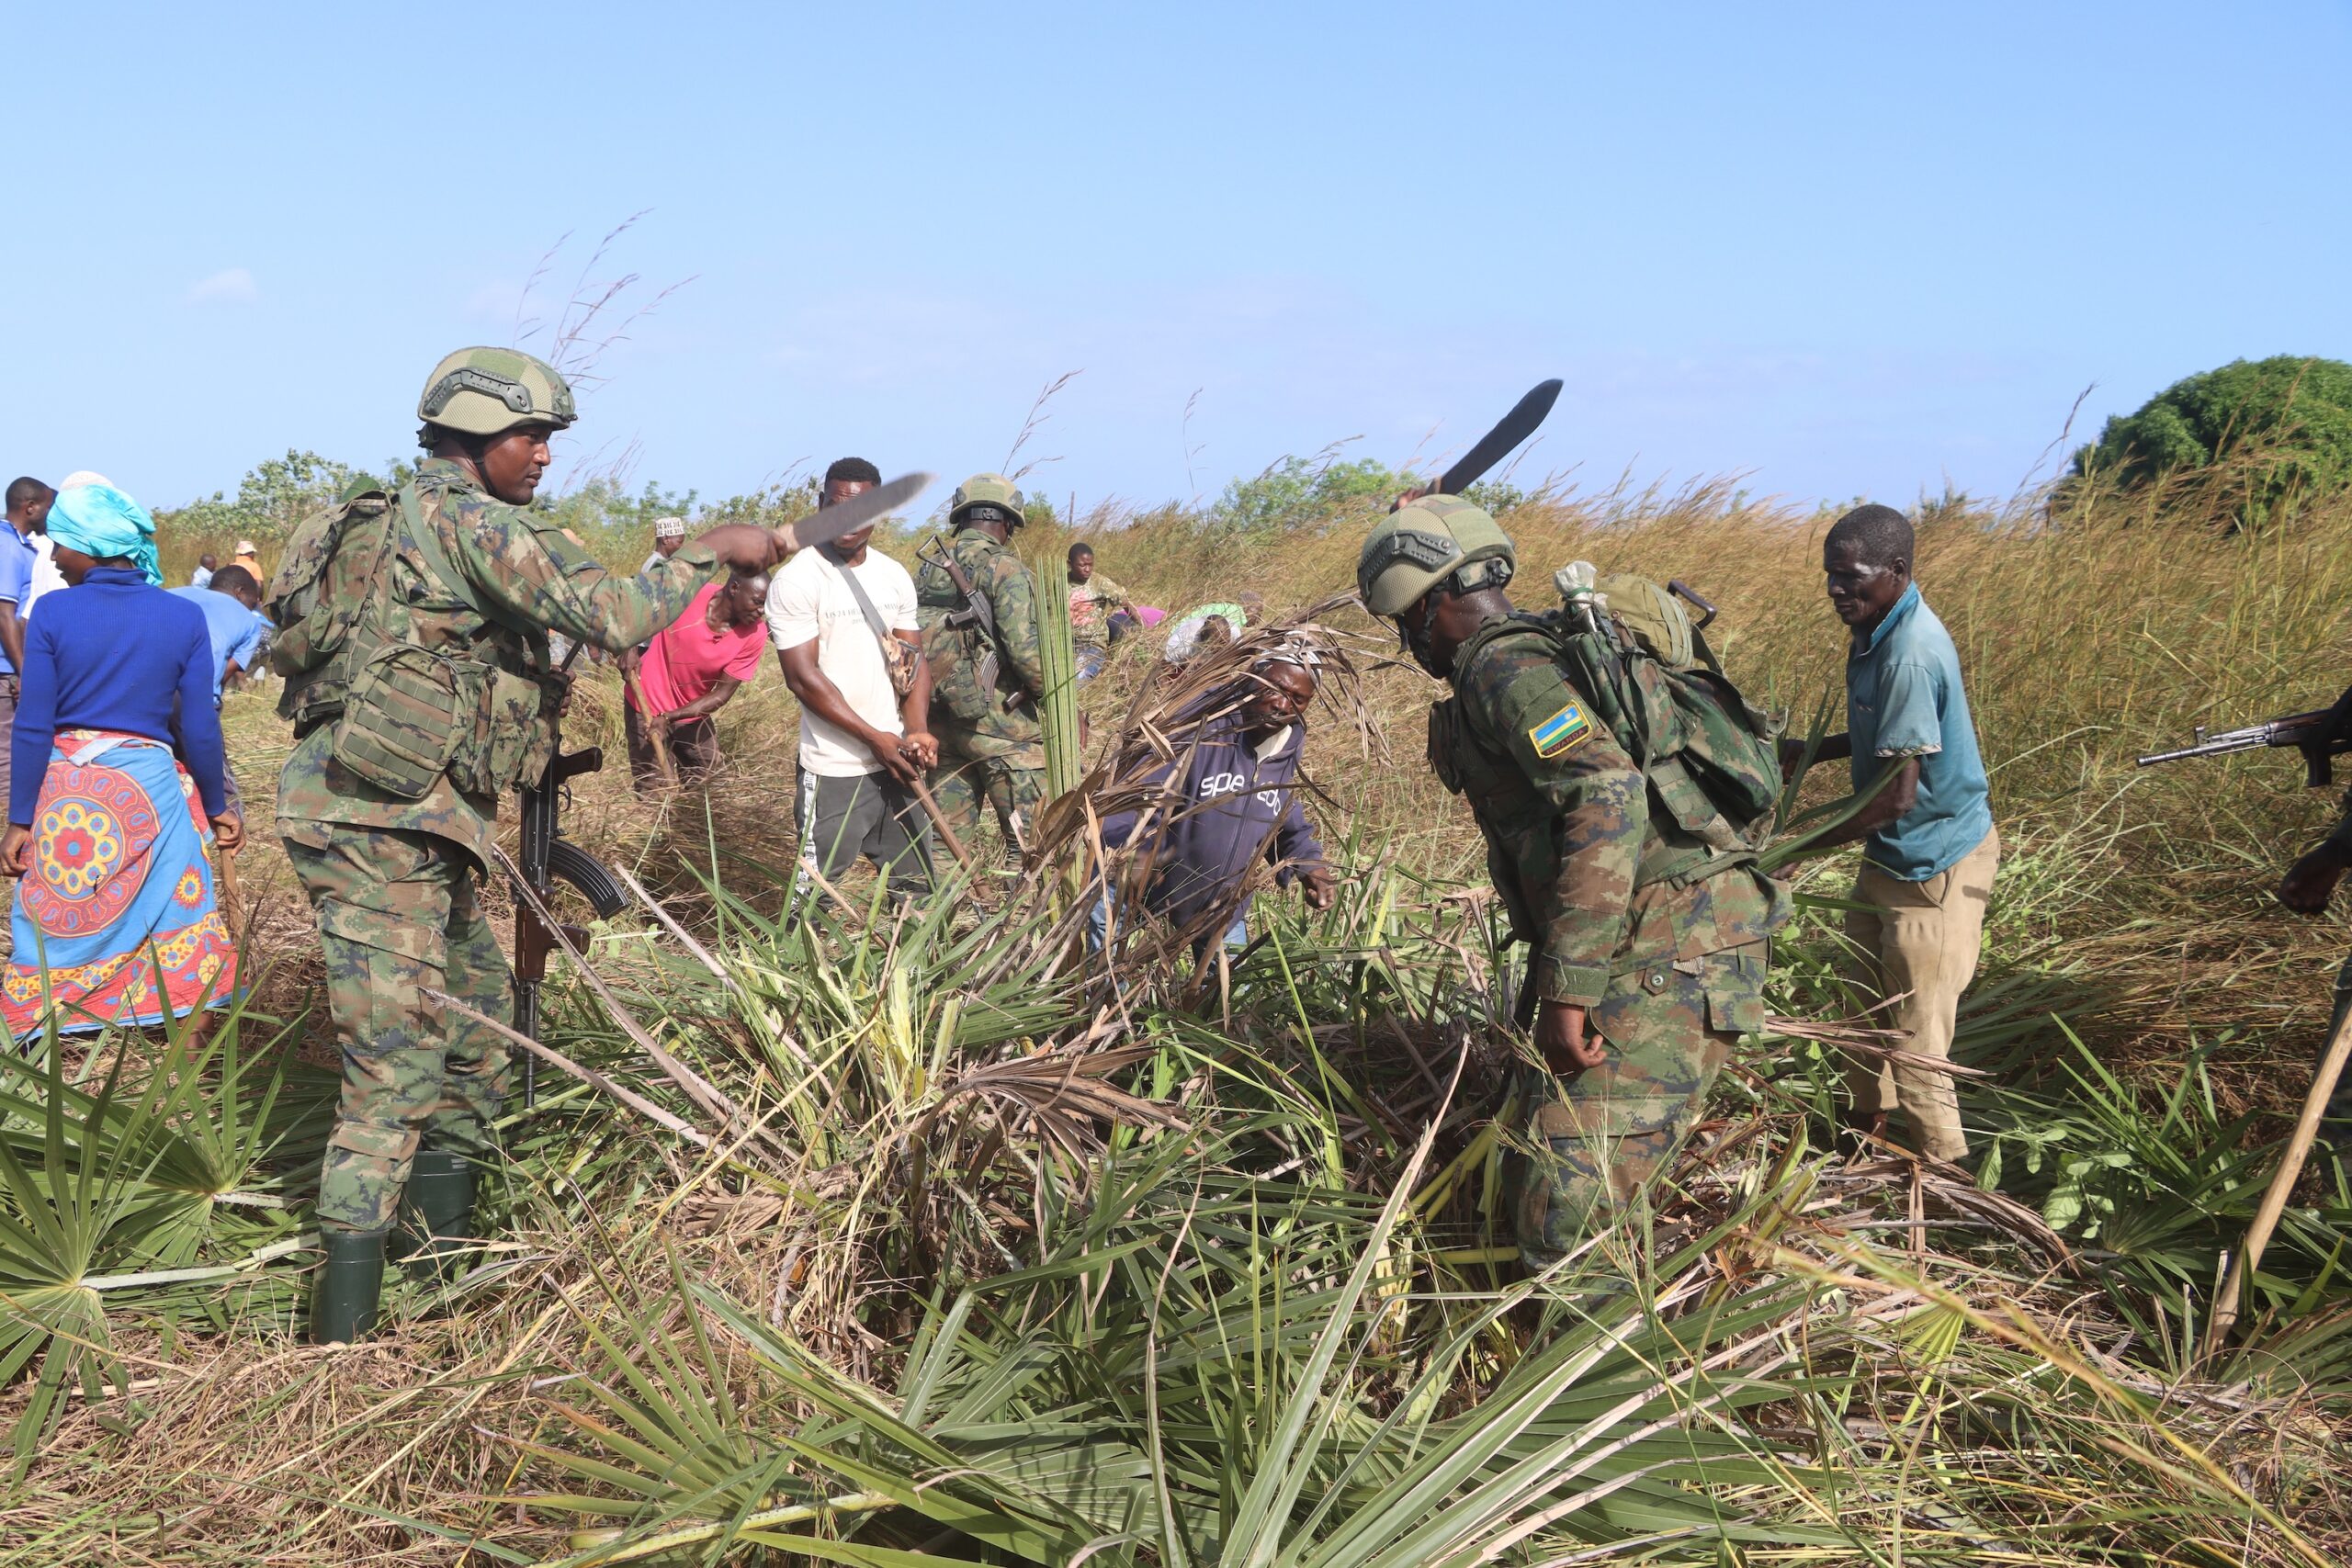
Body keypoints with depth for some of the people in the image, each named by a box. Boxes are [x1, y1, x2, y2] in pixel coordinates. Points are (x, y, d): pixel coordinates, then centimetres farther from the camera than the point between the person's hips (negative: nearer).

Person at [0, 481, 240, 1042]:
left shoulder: (52, 612, -6)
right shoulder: (184, 617, -1)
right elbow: (200, 728, 0)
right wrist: (216, 805, 12)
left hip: (65, 792, 0)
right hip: (150, 786, 1)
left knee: (55, 940, 9)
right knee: (177, 941, 7)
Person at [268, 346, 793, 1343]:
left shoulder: (413, 518, 20)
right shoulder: (466, 520, -11)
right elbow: (612, 616, -17)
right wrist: (714, 549, -6)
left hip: (414, 826, 11)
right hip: (375, 821, -11)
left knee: (478, 1021, 19)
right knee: (397, 1066, -11)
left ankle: (443, 1244, 30)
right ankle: (342, 1331, -9)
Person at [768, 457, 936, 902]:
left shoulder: (895, 576, 8)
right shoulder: (796, 580, -10)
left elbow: (913, 658, 10)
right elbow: (803, 676, -14)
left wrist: (917, 731, -8)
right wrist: (875, 739, -15)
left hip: (896, 759, 6)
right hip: (834, 770, -6)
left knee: (916, 887, 13)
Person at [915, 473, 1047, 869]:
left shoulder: (928, 569, 10)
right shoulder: (1005, 569, -10)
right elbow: (1025, 648, -19)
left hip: (939, 719, 7)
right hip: (998, 723, -7)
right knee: (1029, 839, -1)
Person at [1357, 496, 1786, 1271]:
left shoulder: (1501, 667, -11)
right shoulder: (1544, 648, 20)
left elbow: (1607, 798, -25)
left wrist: (1567, 988, -25)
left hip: (1666, 945, -11)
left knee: (1570, 1209, -15)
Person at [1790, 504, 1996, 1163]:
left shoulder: (1910, 657, -29)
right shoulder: (1879, 632, 2)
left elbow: (1896, 795, -28)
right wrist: (1810, 752, 5)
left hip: (1933, 863, -10)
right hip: (1893, 854, 10)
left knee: (1917, 1044, -2)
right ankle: (1864, 1126, 44)